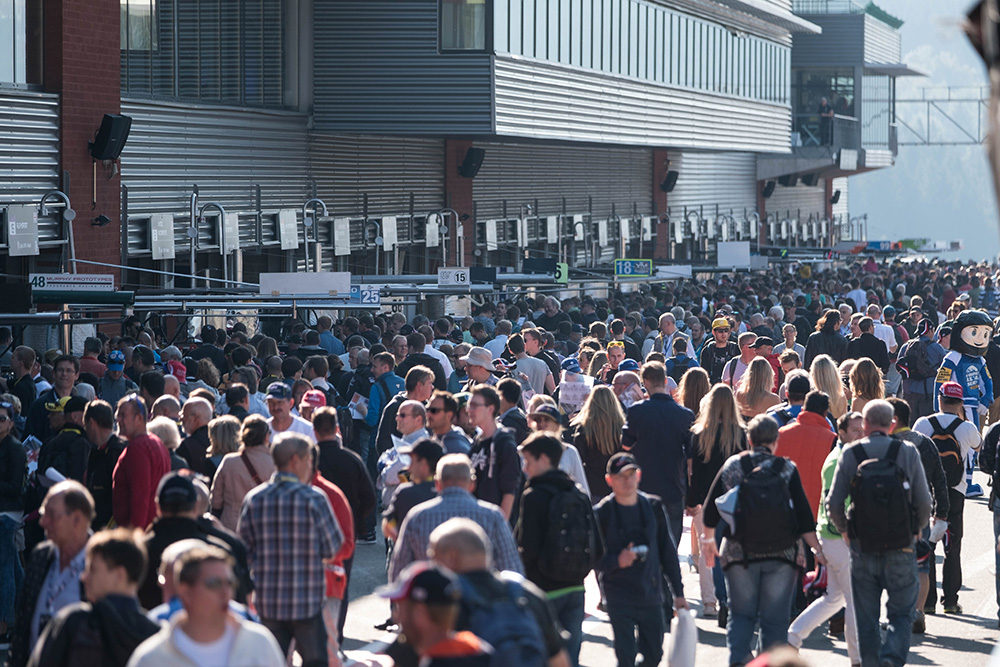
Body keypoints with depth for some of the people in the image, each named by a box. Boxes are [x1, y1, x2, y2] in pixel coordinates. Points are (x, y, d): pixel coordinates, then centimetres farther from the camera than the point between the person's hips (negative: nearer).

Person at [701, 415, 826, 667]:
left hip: (739, 552, 1)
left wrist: (708, 539, 23)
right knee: (775, 618, 5)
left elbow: (711, 508, 8)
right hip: (780, 554, -1)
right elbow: (803, 515, -3)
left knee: (741, 614, 11)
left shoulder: (732, 466, 2)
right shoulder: (787, 469, -2)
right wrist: (817, 550, 3)